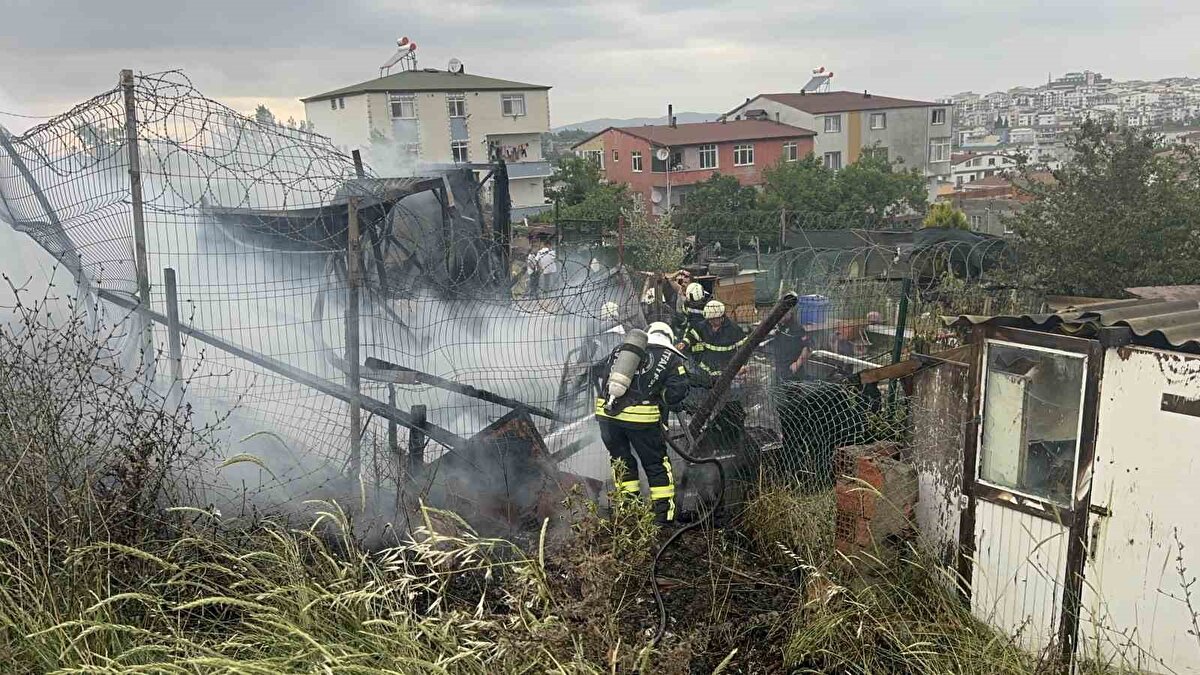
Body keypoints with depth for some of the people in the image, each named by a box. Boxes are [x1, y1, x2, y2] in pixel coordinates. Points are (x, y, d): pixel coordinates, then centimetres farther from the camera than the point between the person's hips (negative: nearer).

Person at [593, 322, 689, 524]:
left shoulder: (621, 349, 20)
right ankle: (664, 513, 17)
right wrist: (674, 404, 18)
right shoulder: (671, 358, 9)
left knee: (621, 460, 21)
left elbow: (599, 371, 23)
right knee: (656, 463, 14)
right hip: (642, 417, -3)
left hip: (606, 412, 3)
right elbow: (677, 391, -2)